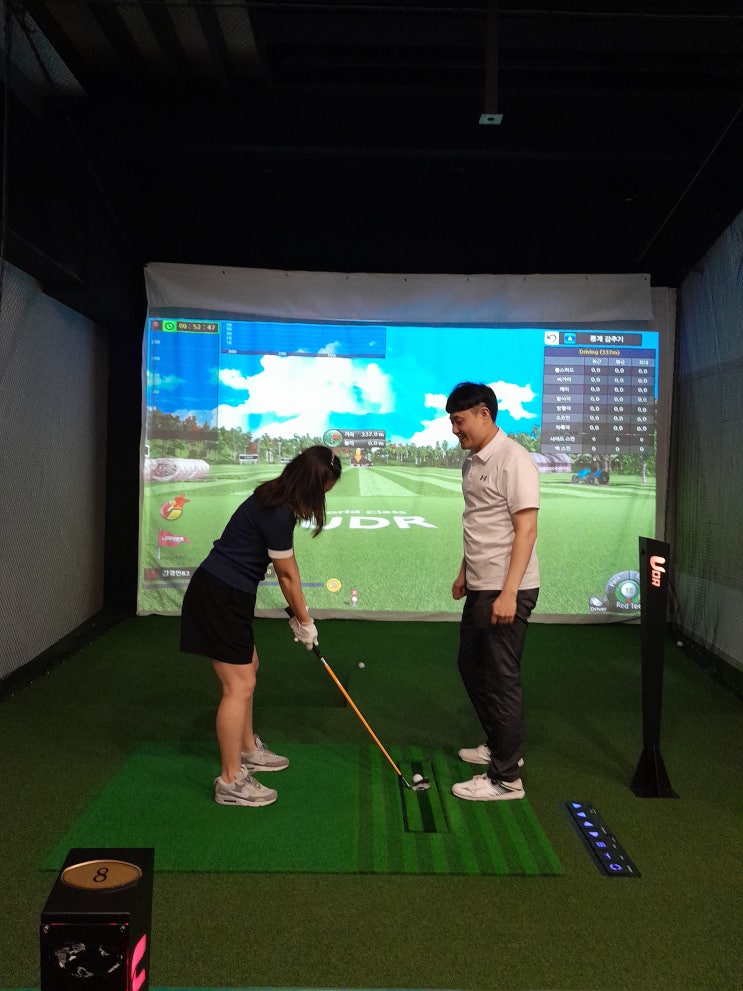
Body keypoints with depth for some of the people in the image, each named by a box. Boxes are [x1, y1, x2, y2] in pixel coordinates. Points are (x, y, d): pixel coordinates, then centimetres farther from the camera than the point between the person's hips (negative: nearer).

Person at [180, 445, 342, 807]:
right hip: (219, 597, -11)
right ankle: (231, 782, 1)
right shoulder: (276, 513, -23)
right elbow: (287, 574, -11)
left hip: (227, 593, 11)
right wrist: (304, 621, 2)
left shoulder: (277, 500, 7)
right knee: (239, 685, -7)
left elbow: (286, 566, 9)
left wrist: (298, 614, 8)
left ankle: (247, 750, 37)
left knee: (247, 666, 22)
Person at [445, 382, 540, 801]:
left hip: (507, 592, -10)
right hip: (479, 587, 10)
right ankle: (500, 746, 37)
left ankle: (506, 777, 9)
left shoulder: (514, 460, -17)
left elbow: (526, 530, -21)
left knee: (502, 678, -3)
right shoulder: (473, 462, 12)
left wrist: (507, 593, -25)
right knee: (471, 665, 19)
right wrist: (465, 573, 24)